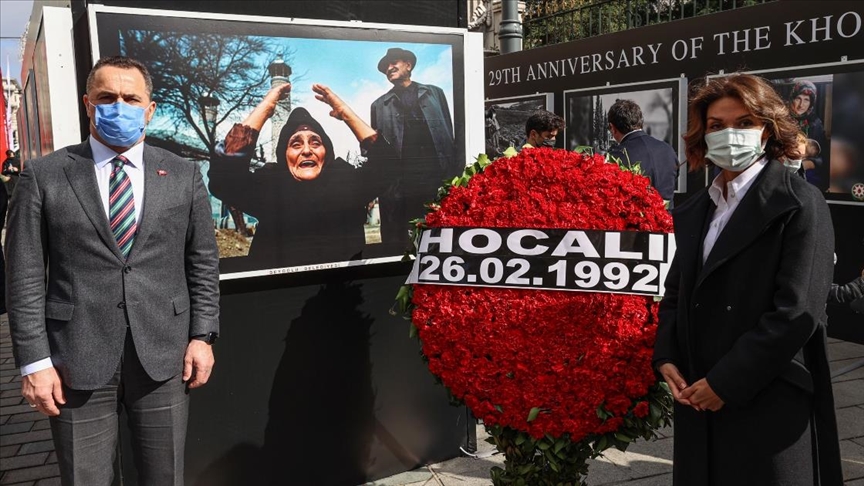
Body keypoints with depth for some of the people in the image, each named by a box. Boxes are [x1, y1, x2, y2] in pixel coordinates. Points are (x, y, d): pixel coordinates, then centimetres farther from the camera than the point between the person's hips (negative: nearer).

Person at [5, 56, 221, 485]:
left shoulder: (183, 176, 6)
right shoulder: (43, 176, 1)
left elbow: (203, 263, 8)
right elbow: (25, 276, -1)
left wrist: (202, 336, 1)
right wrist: (34, 361, -6)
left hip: (164, 356, 2)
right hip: (77, 361, -1)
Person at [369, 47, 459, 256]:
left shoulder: (435, 93, 15)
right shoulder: (379, 105, 15)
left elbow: (449, 135, 10)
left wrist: (456, 173, 1)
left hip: (439, 179, 0)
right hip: (400, 185, 0)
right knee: (397, 244, 1)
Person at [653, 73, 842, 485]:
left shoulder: (799, 204, -8)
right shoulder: (694, 211, 11)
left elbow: (797, 311, -15)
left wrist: (725, 382, -15)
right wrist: (667, 359, -1)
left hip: (769, 403, -5)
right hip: (698, 402, 6)